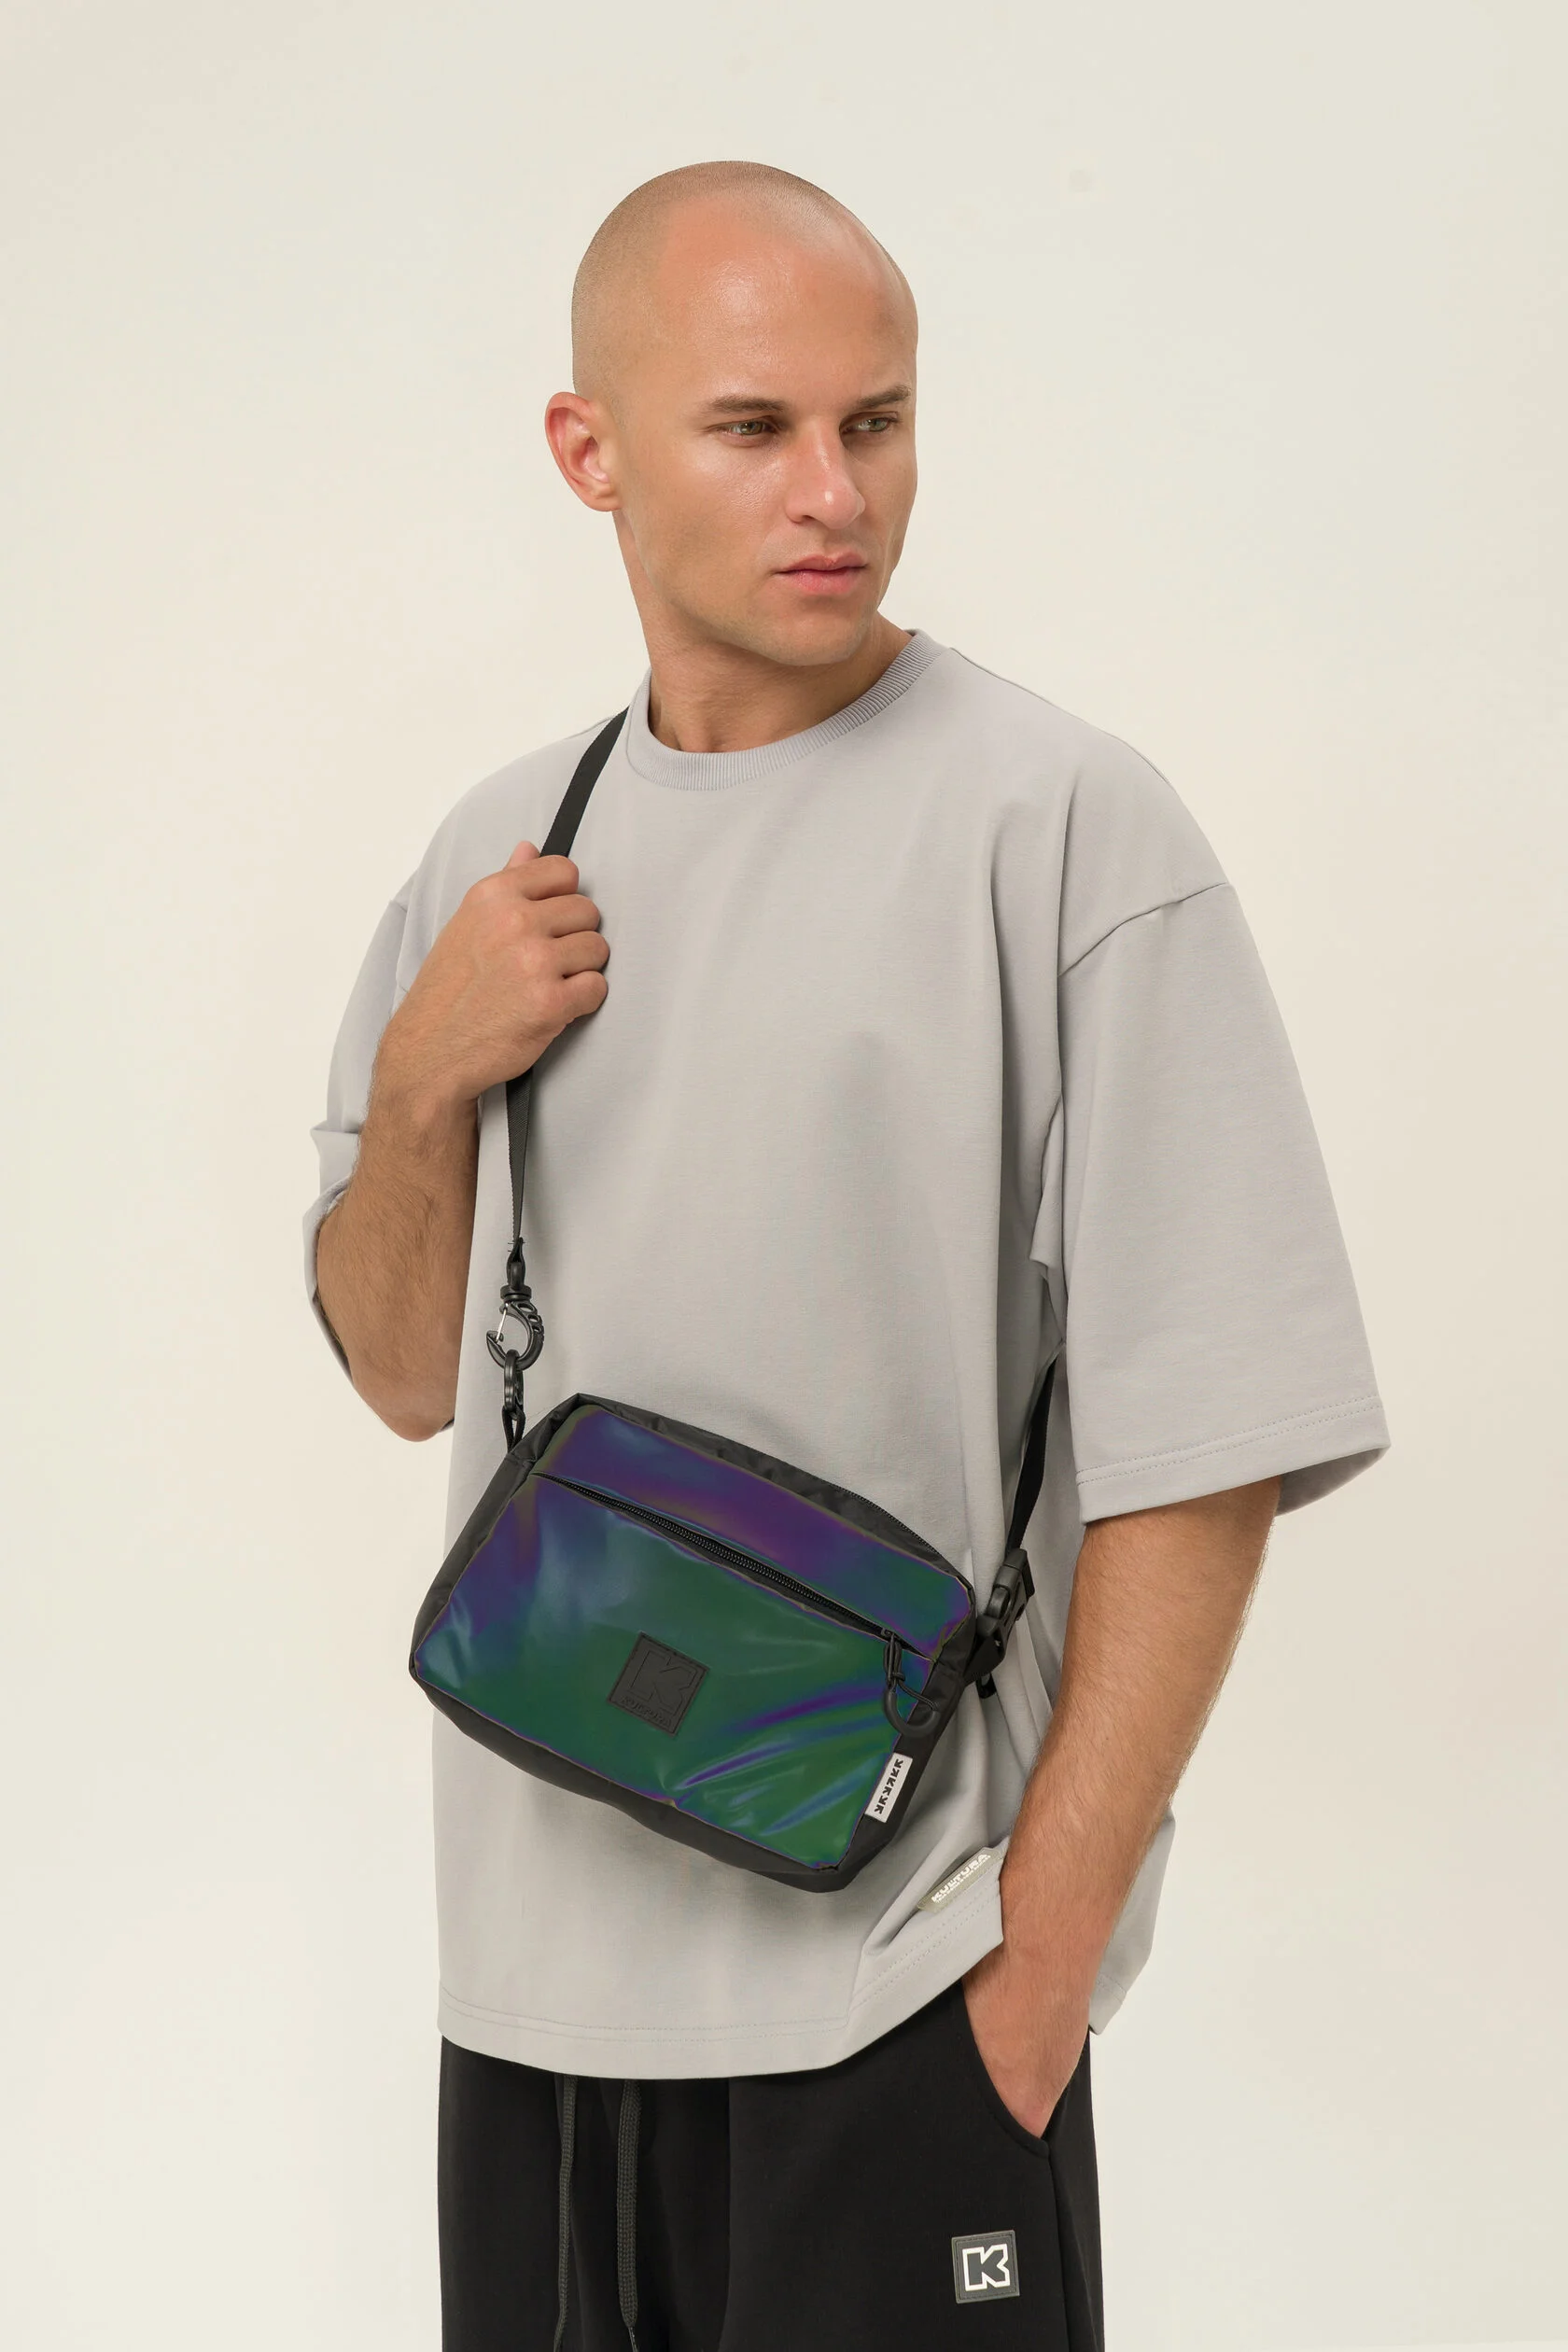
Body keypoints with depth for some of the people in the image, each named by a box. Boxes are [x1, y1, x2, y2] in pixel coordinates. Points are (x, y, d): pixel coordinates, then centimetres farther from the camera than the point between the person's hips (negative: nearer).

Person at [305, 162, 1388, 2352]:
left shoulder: (1062, 822, -10)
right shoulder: (503, 852, 8)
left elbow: (1205, 1444, -13)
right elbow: (409, 1374, 13)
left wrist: (1044, 1950, -15)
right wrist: (419, 1085, -5)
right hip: (533, 1955, 5)